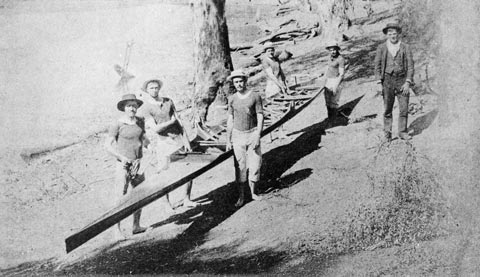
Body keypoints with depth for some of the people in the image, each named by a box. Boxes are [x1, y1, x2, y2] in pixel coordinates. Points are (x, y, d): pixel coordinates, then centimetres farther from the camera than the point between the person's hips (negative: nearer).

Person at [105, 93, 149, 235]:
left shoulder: (140, 121, 6)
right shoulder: (118, 124, -9)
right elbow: (108, 145, -9)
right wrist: (121, 157, -19)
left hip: (138, 162, 5)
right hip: (124, 164, -5)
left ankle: (136, 226, 22)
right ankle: (117, 228, 10)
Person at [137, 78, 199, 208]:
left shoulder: (168, 101, 10)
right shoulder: (145, 109, -4)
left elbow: (178, 120, 8)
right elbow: (156, 129, -13)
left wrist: (186, 140, 2)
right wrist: (171, 121, -3)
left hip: (179, 138, 5)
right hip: (163, 142, -5)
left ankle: (187, 199, 17)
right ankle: (166, 202, 21)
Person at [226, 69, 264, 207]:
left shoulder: (255, 96, -5)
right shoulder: (232, 99, 3)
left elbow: (260, 118, -6)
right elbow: (230, 120, 9)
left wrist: (258, 136, -14)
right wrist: (228, 140, 7)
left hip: (253, 133, -1)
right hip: (238, 135, 2)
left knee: (255, 164, 0)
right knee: (240, 167, 1)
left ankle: (253, 192, 18)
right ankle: (241, 197, 8)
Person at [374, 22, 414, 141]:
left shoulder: (405, 47, 4)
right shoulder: (381, 48, 5)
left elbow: (410, 66, 1)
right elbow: (377, 66, 4)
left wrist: (407, 83, -8)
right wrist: (379, 83, -5)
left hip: (402, 80, 0)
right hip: (387, 80, 0)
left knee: (404, 108, 0)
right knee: (387, 109, 3)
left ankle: (402, 132, 13)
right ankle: (387, 133, 12)